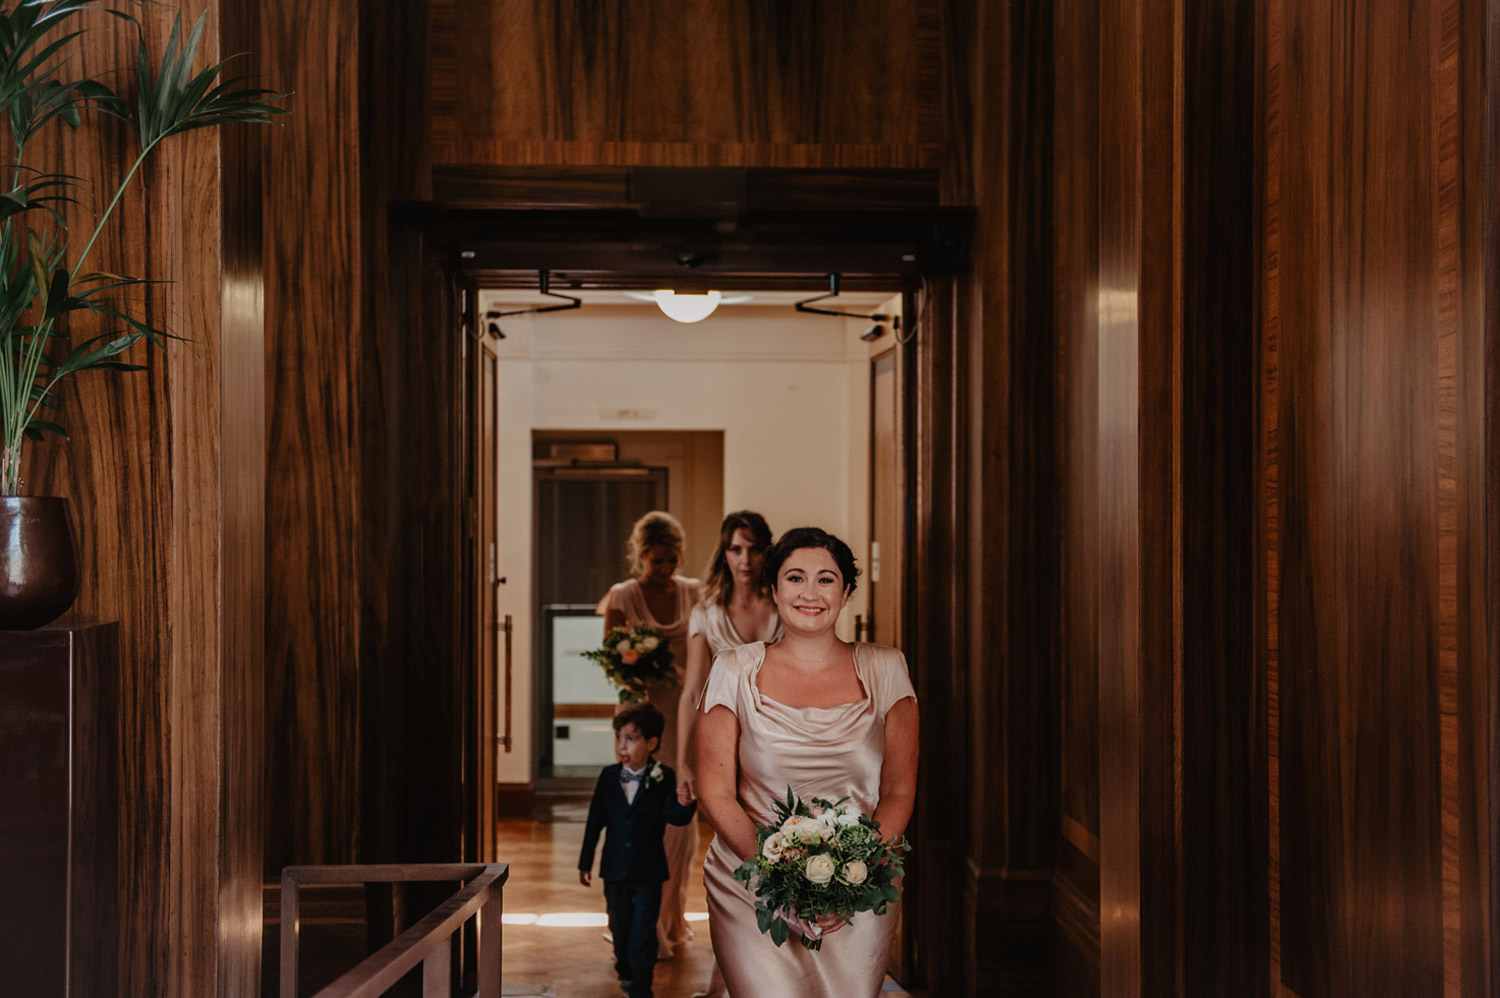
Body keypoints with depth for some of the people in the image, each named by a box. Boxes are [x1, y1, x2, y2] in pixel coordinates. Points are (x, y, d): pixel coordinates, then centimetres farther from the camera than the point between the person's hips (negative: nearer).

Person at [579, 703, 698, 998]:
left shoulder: (664, 779, -9)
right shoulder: (608, 777, -1)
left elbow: (676, 816, -17)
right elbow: (595, 821, 5)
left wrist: (686, 799, -39)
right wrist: (585, 861, 8)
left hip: (648, 870, -3)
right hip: (615, 867, 3)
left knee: (643, 930, -2)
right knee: (620, 927, 17)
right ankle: (626, 971, 40)